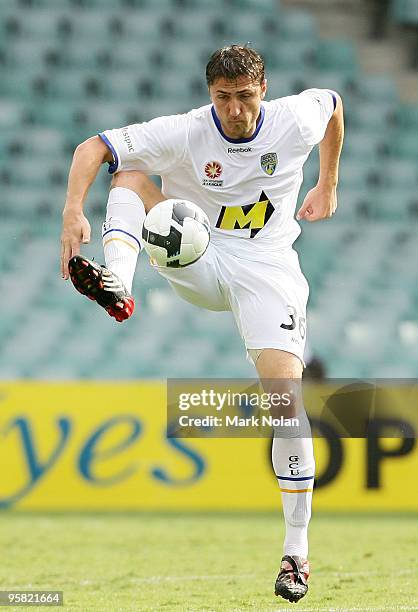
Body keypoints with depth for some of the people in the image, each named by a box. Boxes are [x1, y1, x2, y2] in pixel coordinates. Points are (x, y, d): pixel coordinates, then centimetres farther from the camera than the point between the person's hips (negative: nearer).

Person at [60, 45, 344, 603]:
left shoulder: (295, 121, -8)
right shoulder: (184, 133, -14)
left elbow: (333, 103, 16)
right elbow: (92, 149, -18)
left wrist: (328, 186, 22)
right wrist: (74, 211, -36)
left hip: (266, 269, -1)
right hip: (198, 262, 1)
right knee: (132, 175, -19)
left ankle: (297, 551, -8)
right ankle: (117, 287, -45)